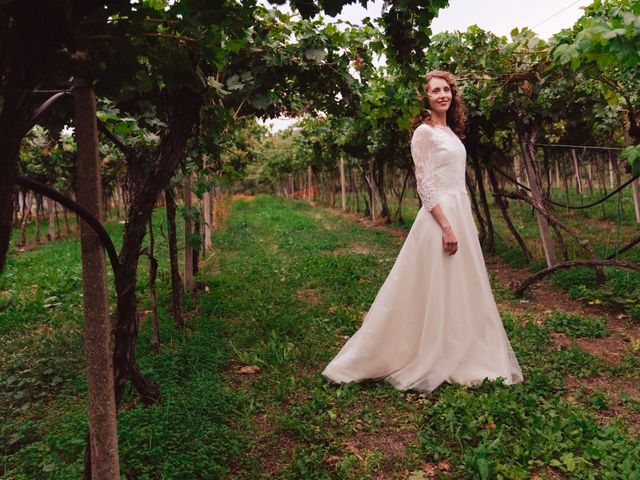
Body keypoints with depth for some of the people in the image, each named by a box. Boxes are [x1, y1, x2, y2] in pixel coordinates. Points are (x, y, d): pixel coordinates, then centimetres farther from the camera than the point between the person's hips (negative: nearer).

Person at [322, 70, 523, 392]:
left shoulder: (450, 131, 17)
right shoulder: (424, 132, -9)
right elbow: (424, 186, -16)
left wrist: (469, 223, 18)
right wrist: (446, 226, -21)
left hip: (460, 215, 9)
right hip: (440, 218, -9)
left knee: (459, 292, 13)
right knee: (436, 293, -3)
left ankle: (456, 359, 26)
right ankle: (427, 364, 11)